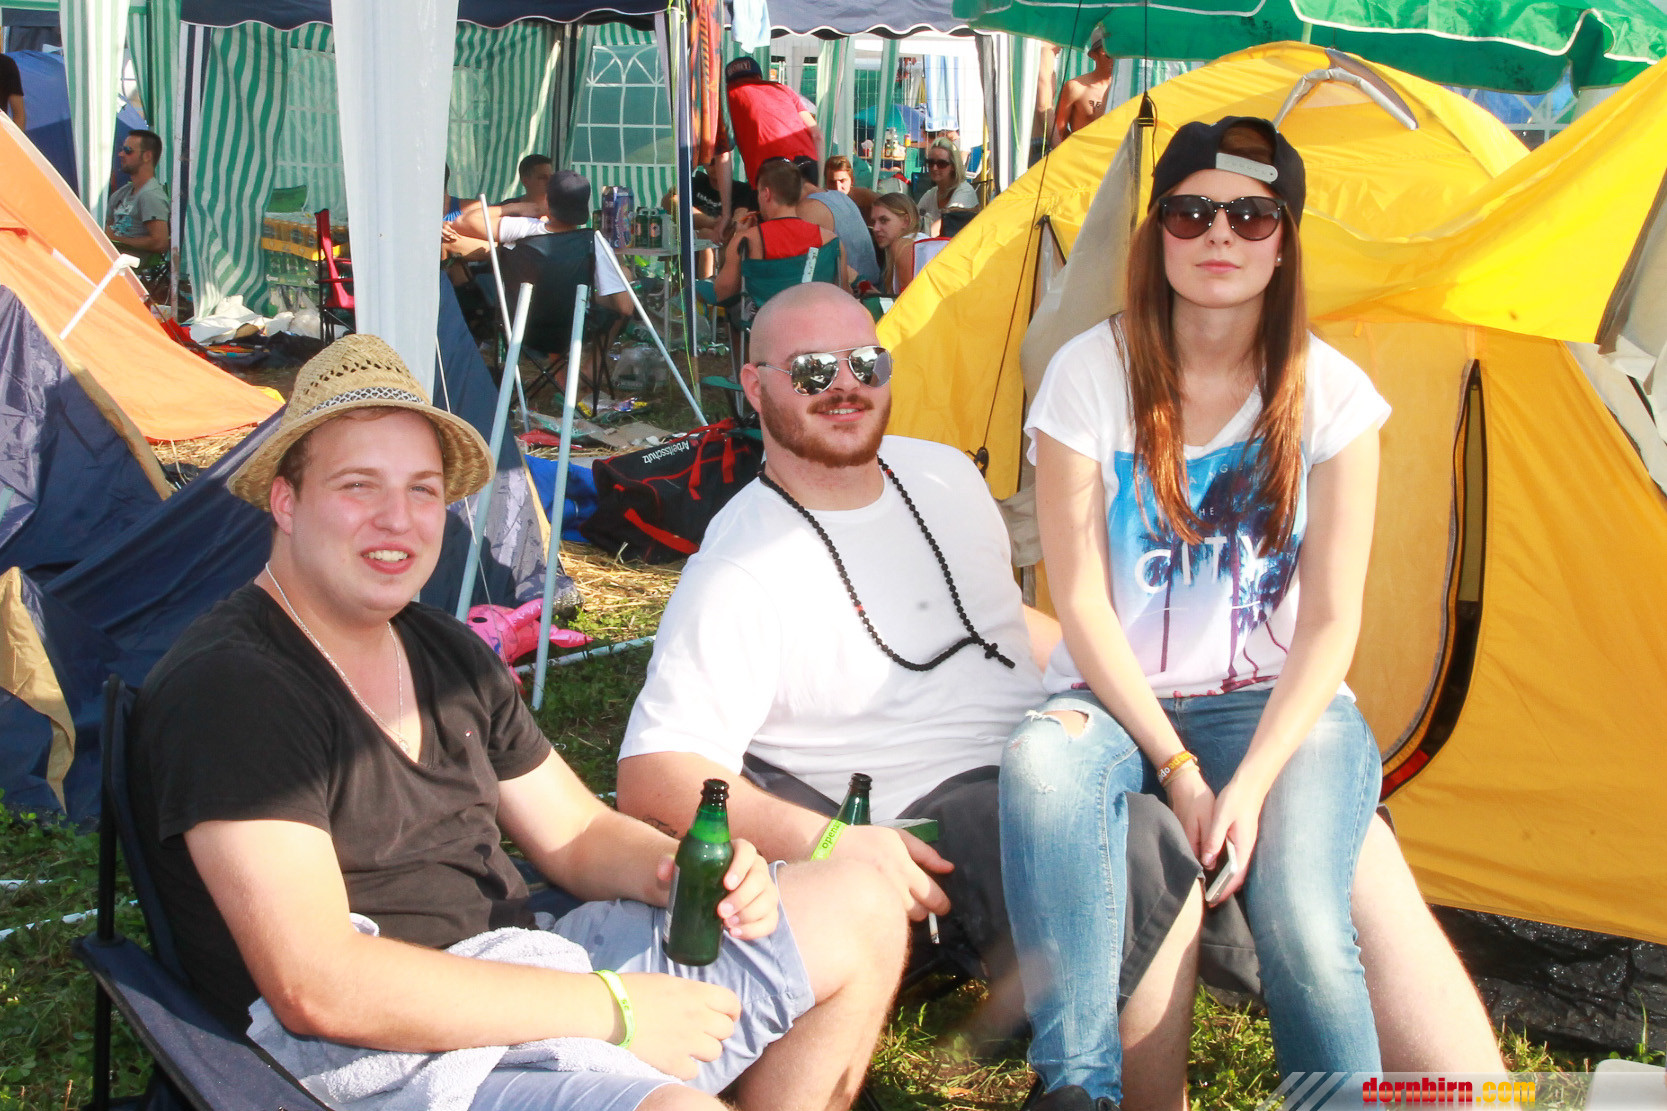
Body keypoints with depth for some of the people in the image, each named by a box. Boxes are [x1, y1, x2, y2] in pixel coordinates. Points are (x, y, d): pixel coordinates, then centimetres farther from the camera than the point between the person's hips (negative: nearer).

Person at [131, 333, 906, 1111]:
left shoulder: (448, 655, 13)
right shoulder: (227, 688, -16)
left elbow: (577, 835, 19)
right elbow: (317, 987, -24)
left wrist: (680, 870, -6)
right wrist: (609, 1009, -21)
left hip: (534, 975, 9)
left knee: (858, 909, 8)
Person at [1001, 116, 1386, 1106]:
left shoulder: (1332, 393, -4)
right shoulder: (1090, 374, -6)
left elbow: (1332, 622, -4)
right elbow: (1082, 602, -7)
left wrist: (1253, 780, -18)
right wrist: (1176, 764, -16)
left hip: (1278, 702, 0)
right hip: (1117, 700, 0)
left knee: (1303, 928, -30)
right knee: (1042, 765, -37)